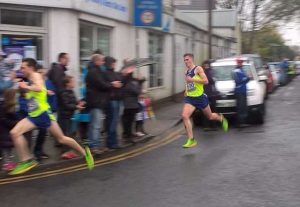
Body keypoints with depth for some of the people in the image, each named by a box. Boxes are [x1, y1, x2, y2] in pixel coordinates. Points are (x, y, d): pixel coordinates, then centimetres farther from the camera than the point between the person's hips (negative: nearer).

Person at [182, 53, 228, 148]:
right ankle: (191, 140, -15)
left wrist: (192, 80, -25)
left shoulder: (198, 69, -9)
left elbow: (206, 81, -19)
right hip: (189, 98, 5)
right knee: (185, 116, -18)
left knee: (210, 116, 13)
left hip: (200, 97, -5)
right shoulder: (186, 72, 11)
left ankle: (221, 118, 50)